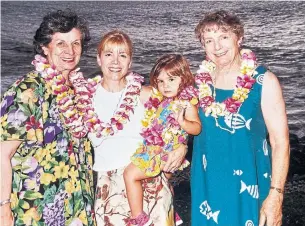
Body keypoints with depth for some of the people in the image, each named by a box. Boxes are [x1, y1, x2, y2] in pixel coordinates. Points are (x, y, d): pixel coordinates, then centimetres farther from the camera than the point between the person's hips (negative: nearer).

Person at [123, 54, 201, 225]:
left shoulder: (186, 103, -16)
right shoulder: (160, 99, 7)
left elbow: (197, 128, -18)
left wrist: (182, 122, -35)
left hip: (164, 152, -9)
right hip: (153, 148, 9)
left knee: (130, 174, -14)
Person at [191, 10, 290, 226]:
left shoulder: (264, 81, -14)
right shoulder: (200, 80, -3)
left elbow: (280, 141, -14)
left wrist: (276, 194, -17)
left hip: (247, 183, -3)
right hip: (207, 182, 4)